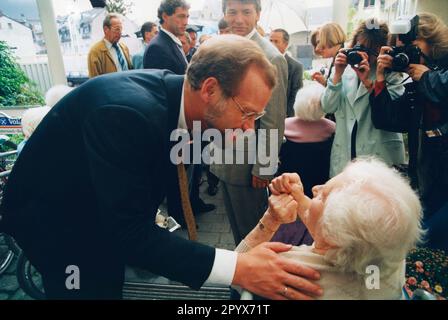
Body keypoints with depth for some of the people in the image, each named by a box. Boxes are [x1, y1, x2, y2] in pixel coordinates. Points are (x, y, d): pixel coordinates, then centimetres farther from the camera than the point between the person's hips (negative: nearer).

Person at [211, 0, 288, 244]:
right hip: (225, 159, 8)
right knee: (236, 225, 24)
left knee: (252, 230, 13)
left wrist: (263, 169, -16)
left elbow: (274, 122, -18)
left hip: (249, 165, -7)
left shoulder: (271, 58, -18)